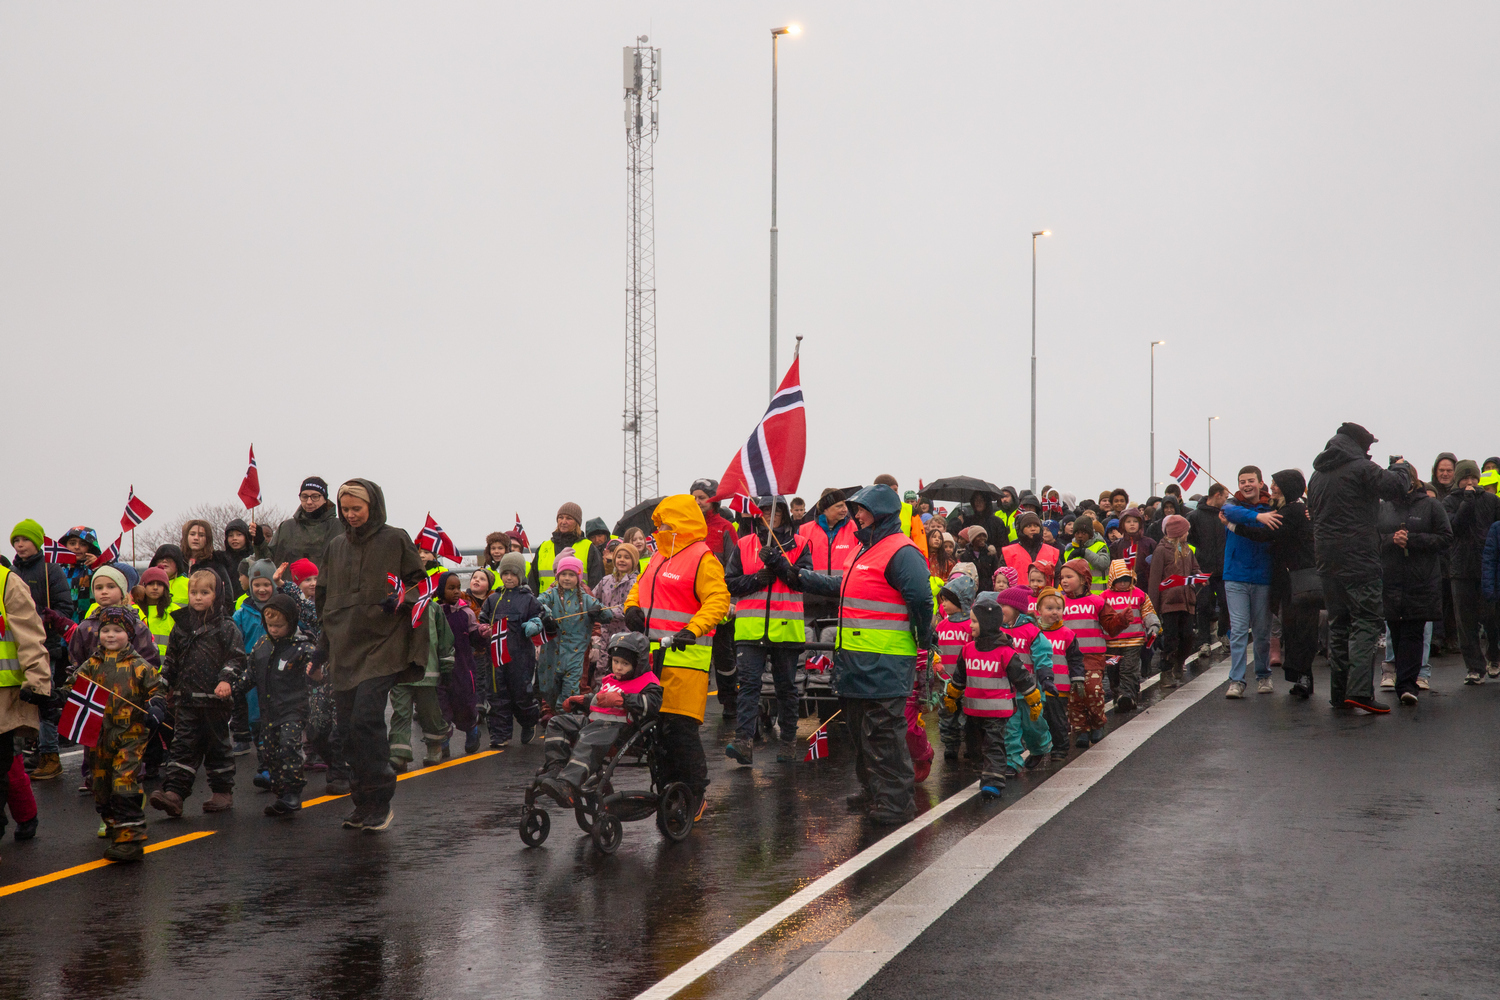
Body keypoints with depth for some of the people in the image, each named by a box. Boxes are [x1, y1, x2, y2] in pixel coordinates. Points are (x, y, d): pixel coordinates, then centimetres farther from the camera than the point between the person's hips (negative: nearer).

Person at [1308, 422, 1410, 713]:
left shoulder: (1317, 475, 15)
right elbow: (1394, 486, -15)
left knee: (1338, 624, 12)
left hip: (1327, 558, 7)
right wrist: (1403, 475, 5)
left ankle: (1338, 692, 12)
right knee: (1366, 622, -8)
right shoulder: (1360, 468, -8)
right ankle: (1359, 690, -20)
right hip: (1358, 558, -7)